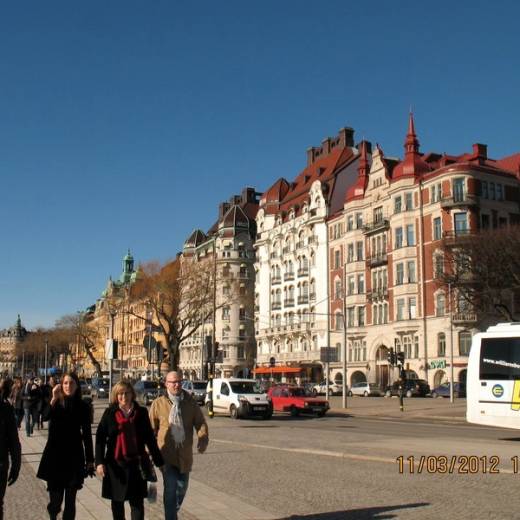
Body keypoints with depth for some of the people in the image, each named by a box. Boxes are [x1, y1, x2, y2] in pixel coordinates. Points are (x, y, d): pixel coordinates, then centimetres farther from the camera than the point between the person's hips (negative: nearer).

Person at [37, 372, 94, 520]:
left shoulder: (83, 406, 1)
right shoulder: (55, 403, -1)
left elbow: (87, 434, 4)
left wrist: (90, 460, 4)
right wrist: (54, 399, -32)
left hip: (74, 456, 1)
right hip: (55, 454, -1)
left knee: (70, 500, 3)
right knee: (55, 498, 4)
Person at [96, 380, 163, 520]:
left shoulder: (141, 412, 2)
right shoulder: (110, 413, 0)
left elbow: (150, 438, 6)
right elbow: (100, 438, -1)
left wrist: (159, 461, 8)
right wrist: (99, 462, -10)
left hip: (136, 464, 0)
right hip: (115, 464, 1)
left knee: (137, 502, -2)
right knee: (117, 502, 12)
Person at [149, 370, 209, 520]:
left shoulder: (190, 402, 1)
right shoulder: (158, 404, -4)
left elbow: (200, 422, 0)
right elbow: (151, 428, 2)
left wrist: (203, 439, -18)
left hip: (185, 454, 3)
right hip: (166, 454, -3)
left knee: (182, 487, 17)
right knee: (170, 488, -11)